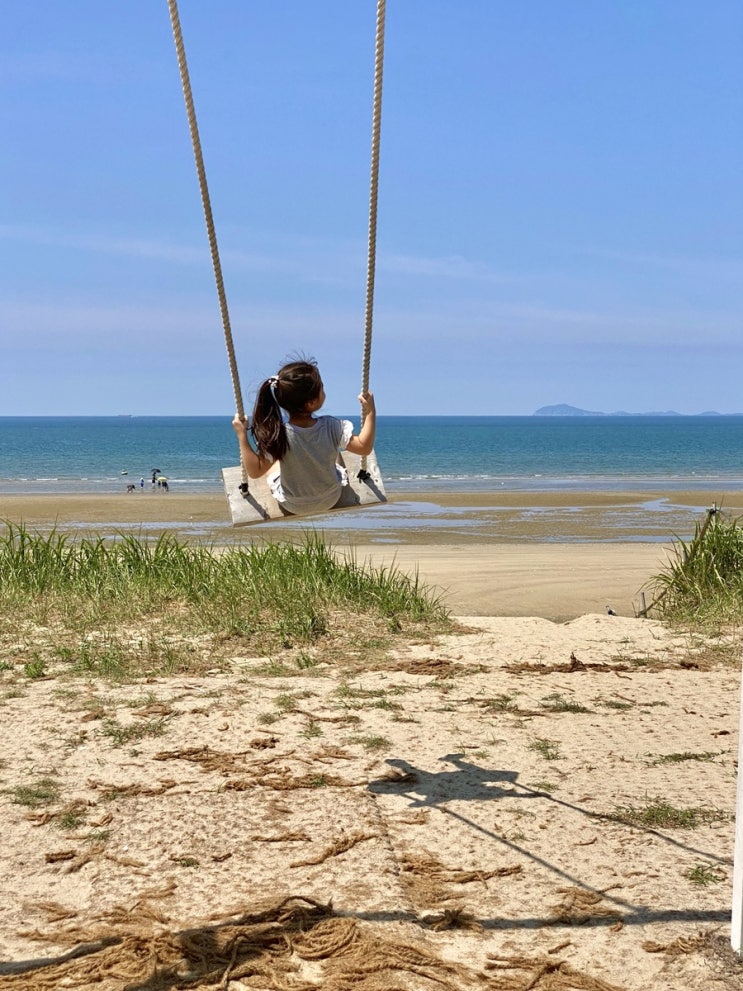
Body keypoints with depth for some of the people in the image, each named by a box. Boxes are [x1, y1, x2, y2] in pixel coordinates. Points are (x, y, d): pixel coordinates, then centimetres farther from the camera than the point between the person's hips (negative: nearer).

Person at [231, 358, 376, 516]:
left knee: (272, 473, 30)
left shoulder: (278, 436, -33)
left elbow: (254, 471, -25)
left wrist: (242, 436, -20)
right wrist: (370, 412, -14)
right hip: (330, 500, 1)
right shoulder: (332, 427, -30)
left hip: (293, 506, -1)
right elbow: (364, 447, -19)